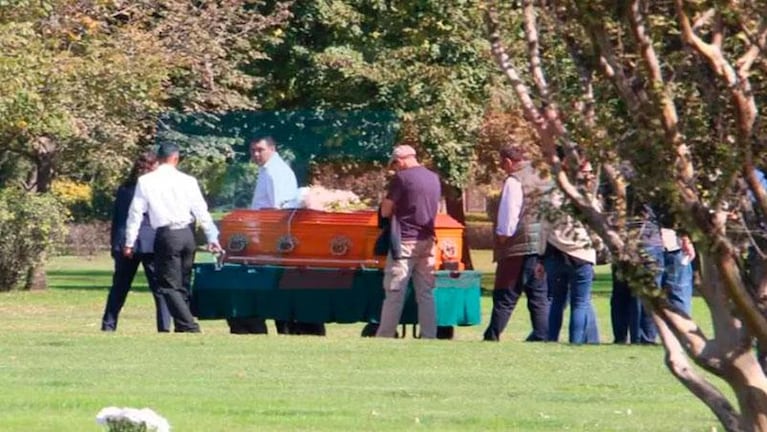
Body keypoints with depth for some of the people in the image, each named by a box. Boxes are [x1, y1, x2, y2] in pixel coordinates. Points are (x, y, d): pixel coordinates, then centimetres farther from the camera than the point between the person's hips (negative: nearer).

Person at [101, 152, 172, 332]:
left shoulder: (123, 189, 10)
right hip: (150, 243, -4)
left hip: (124, 244, 4)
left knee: (119, 288, 11)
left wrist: (114, 246, 17)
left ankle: (108, 325, 8)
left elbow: (115, 218, 13)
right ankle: (164, 326, -7)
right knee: (159, 287, 0)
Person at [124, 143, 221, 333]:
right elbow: (201, 211, 1)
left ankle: (188, 326, -14)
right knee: (183, 285, 15)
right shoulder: (187, 181, 1)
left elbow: (136, 212, -1)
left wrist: (129, 242, 4)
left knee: (169, 286, 0)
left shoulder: (145, 181, -2)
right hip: (187, 234, 3)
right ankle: (183, 326, 17)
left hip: (166, 236, -3)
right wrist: (212, 238, 6)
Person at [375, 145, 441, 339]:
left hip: (405, 240, -6)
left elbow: (385, 211, -8)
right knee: (426, 293, 8)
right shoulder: (434, 179, 9)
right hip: (427, 241, 6)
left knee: (394, 293, -3)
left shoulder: (401, 178, -11)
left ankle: (384, 337, 0)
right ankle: (429, 336, 4)